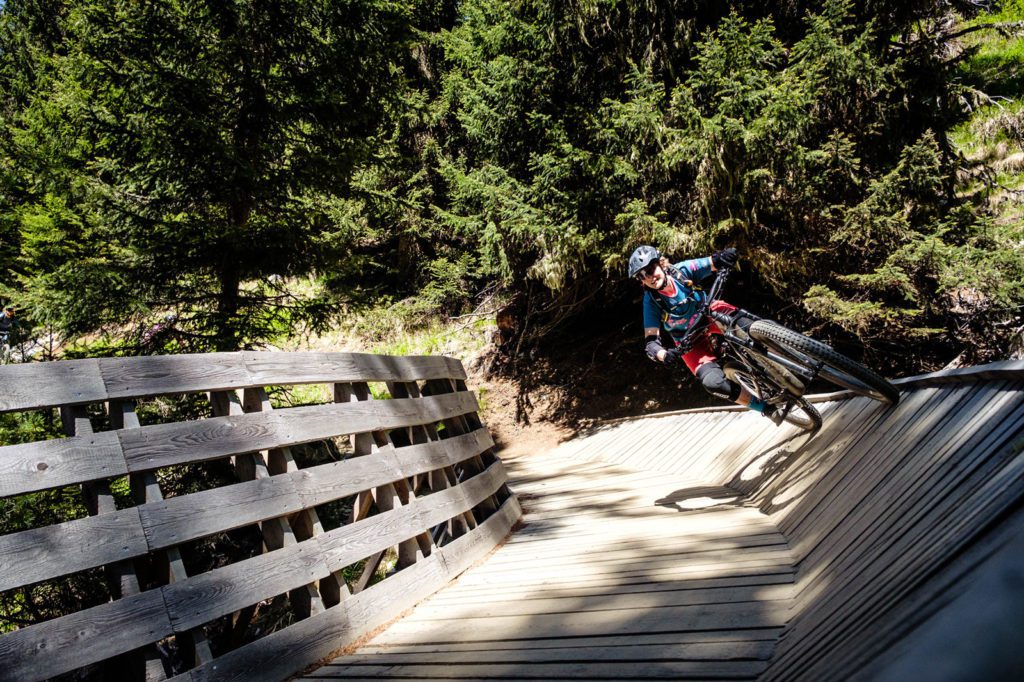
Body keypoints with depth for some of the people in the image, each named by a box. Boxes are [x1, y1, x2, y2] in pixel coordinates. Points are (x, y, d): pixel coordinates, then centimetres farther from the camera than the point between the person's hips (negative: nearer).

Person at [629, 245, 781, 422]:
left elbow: (716, 263, -27)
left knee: (749, 326, -33)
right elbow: (650, 341, -27)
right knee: (713, 382, -24)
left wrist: (722, 257, -52)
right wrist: (664, 355, -50)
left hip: (710, 313, 1)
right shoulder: (651, 301, -25)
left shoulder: (682, 270, -23)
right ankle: (766, 409, -5)